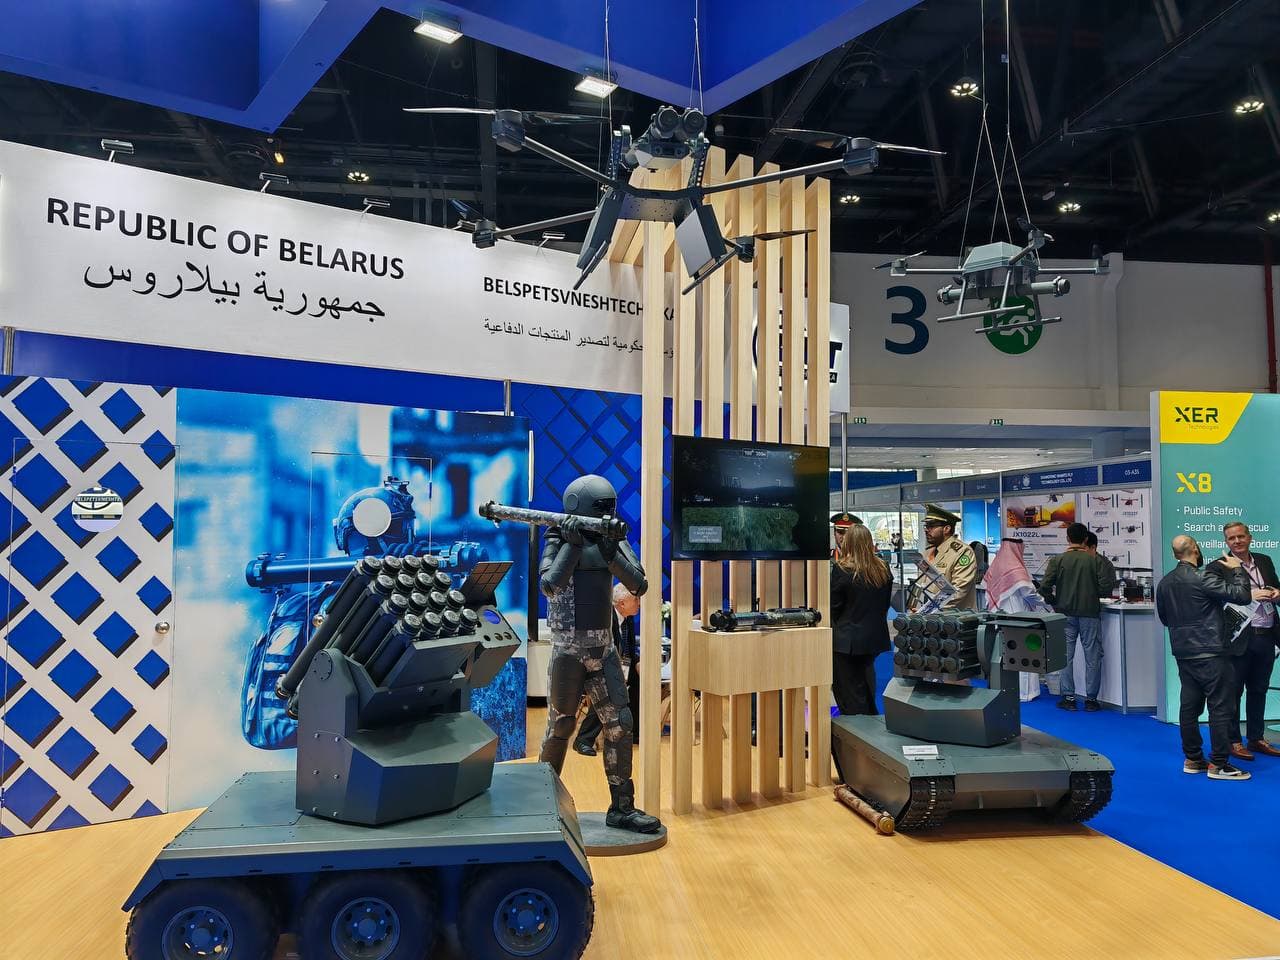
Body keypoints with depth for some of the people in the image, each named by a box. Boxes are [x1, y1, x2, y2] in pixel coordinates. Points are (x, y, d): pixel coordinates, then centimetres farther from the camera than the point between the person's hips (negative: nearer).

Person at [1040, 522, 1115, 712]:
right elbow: (1106, 588, -9)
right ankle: (1091, 699, 12)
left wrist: (1055, 601, 5)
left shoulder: (1057, 560, -5)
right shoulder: (1094, 560, -5)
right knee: (1093, 657, 9)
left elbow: (1044, 587, -12)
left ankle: (1069, 698, 11)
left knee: (1066, 657, 8)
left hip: (1065, 614, 0)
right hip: (1090, 613, 0)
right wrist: (1092, 593, 11)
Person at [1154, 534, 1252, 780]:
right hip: (1208, 653, -7)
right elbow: (1241, 595, -16)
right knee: (1220, 707, -1)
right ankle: (1219, 764, 2)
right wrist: (1238, 569, -3)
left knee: (1189, 705, 11)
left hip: (1182, 653, 7)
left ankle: (1192, 759, 16)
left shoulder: (1164, 582, 8)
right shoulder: (1202, 578, -15)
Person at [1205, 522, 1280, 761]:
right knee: (1233, 692, 2)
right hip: (1239, 639, -6)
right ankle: (1233, 741, 11)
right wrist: (1250, 595, -23)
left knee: (1258, 690, 15)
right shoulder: (1218, 567, -7)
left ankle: (1256, 739, 27)